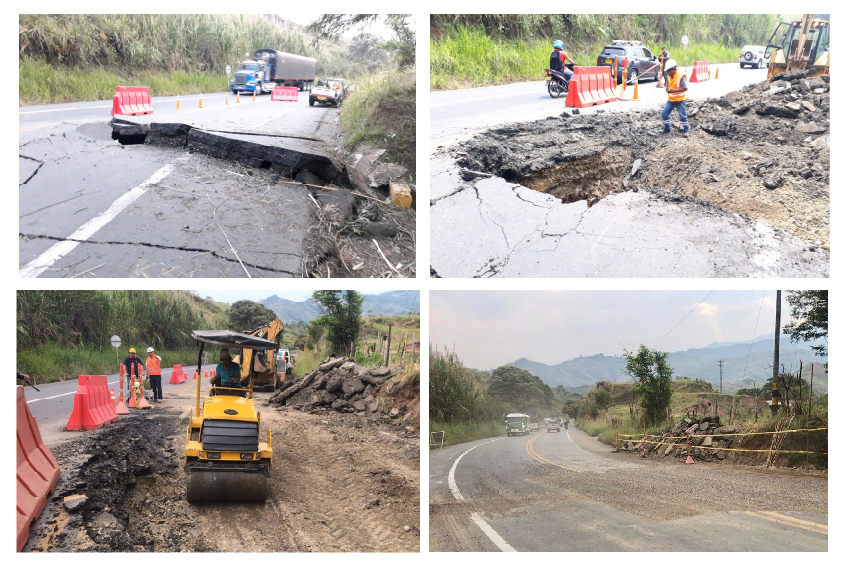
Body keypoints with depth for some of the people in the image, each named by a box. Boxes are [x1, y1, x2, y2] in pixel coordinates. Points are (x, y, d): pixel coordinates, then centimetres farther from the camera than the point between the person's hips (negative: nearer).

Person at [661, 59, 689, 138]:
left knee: (683, 116, 3)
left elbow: (685, 88, -21)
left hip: (679, 100, -7)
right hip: (670, 100, 7)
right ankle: (667, 128, 20)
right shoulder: (669, 76, 3)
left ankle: (686, 130, 15)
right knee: (664, 113, 4)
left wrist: (674, 90, -26)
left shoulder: (681, 76, -19)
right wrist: (667, 88, -8)